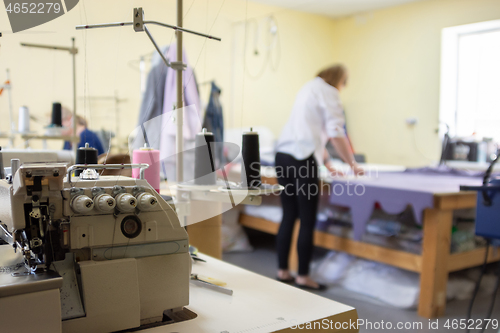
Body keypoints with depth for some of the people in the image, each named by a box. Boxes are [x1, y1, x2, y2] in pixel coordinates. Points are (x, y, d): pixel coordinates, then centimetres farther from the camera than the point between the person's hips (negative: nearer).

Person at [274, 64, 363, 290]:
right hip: (302, 160, -8)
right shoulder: (328, 92, -2)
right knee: (307, 221, 0)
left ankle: (282, 271, 20)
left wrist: (327, 162, 35)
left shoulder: (309, 88, 26)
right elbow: (336, 134, -11)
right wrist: (352, 164, -2)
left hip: (283, 155, 9)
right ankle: (303, 277, 8)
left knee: (288, 217, 13)